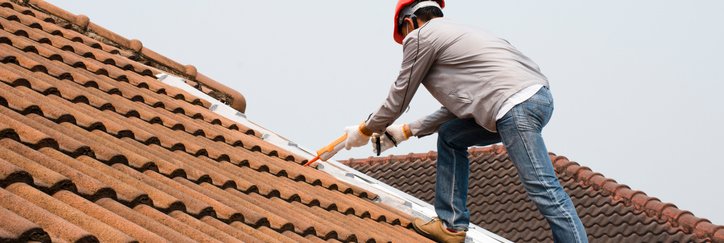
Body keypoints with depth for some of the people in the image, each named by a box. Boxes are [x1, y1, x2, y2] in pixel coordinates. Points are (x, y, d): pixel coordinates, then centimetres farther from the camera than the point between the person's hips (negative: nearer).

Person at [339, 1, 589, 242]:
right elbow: (457, 106, 30)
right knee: (450, 137, 20)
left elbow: (398, 98, 12)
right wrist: (404, 131, 33)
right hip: (534, 96, 10)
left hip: (517, 104, -10)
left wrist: (365, 131, 27)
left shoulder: (420, 36, 5)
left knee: (543, 189, -9)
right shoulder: (452, 32, 31)